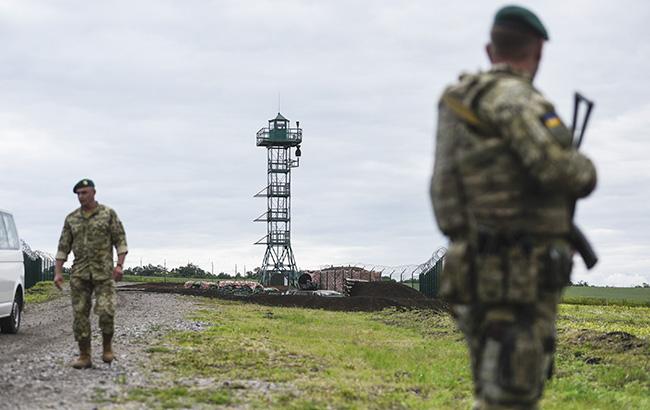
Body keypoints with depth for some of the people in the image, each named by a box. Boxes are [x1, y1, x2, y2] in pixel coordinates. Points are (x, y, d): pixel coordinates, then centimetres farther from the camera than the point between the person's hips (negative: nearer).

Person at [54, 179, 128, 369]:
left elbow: (120, 241, -2)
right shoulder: (71, 218, 9)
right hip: (79, 273, 3)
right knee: (80, 314, -2)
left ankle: (107, 346, 8)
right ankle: (84, 356, 4)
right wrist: (57, 273, 0)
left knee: (106, 311, -16)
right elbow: (63, 247, 9)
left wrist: (119, 265, -15)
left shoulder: (108, 214, 1)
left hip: (103, 272, -3)